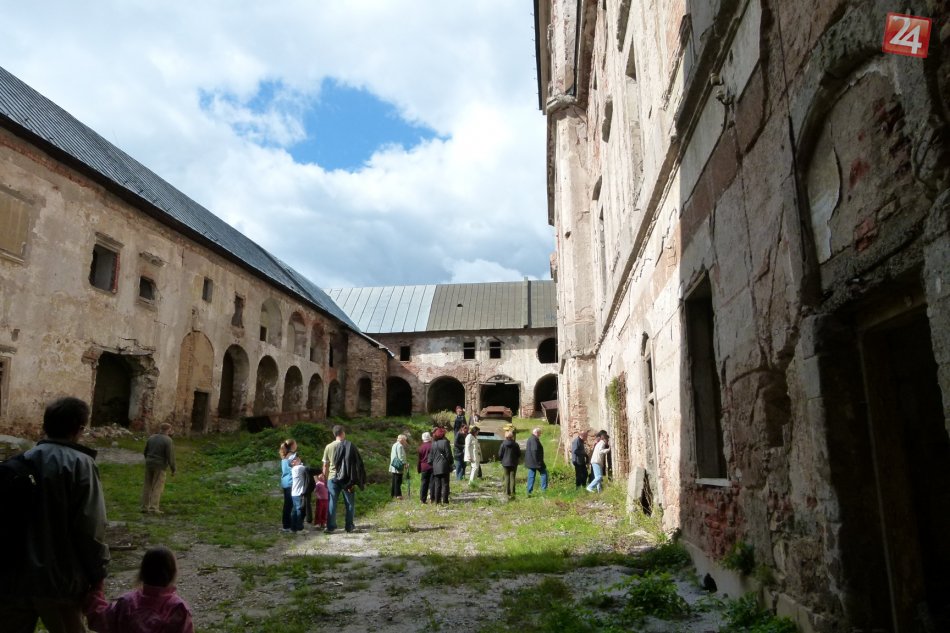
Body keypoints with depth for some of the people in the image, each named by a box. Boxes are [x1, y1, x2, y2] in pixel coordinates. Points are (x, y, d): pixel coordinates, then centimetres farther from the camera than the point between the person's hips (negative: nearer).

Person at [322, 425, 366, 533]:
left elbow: (325, 466, 2)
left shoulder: (329, 447, -1)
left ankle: (330, 527, 9)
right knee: (349, 503, 11)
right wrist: (357, 480, 1)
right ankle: (349, 526, 16)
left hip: (333, 479, 2)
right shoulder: (349, 445, -7)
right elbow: (357, 463, -7)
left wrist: (325, 479, 13)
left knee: (332, 503, 8)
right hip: (347, 479, -1)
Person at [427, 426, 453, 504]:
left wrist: (431, 463, 17)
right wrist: (451, 463, 3)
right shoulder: (445, 442, -9)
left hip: (435, 467, 4)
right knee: (445, 484, 1)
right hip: (444, 466, -4)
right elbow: (448, 454, -8)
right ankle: (444, 500, -1)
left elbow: (431, 455, 8)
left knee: (437, 484, 10)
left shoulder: (433, 443, 5)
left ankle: (437, 500, 10)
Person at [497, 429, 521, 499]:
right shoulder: (515, 444, -5)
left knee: (507, 478, 8)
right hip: (514, 464, 1)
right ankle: (512, 493, 0)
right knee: (512, 478, 4)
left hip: (506, 463, -1)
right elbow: (519, 454, 1)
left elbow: (500, 454, -5)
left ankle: (507, 493, 7)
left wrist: (502, 460, 13)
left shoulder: (503, 444, -9)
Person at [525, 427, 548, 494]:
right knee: (544, 473, 2)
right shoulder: (534, 439, -16)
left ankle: (529, 491, 9)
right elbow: (534, 450, -24)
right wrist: (538, 461, -22)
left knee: (531, 476, 9)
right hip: (535, 461, -10)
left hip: (530, 462, 10)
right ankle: (544, 488, 2)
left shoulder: (530, 439, 17)